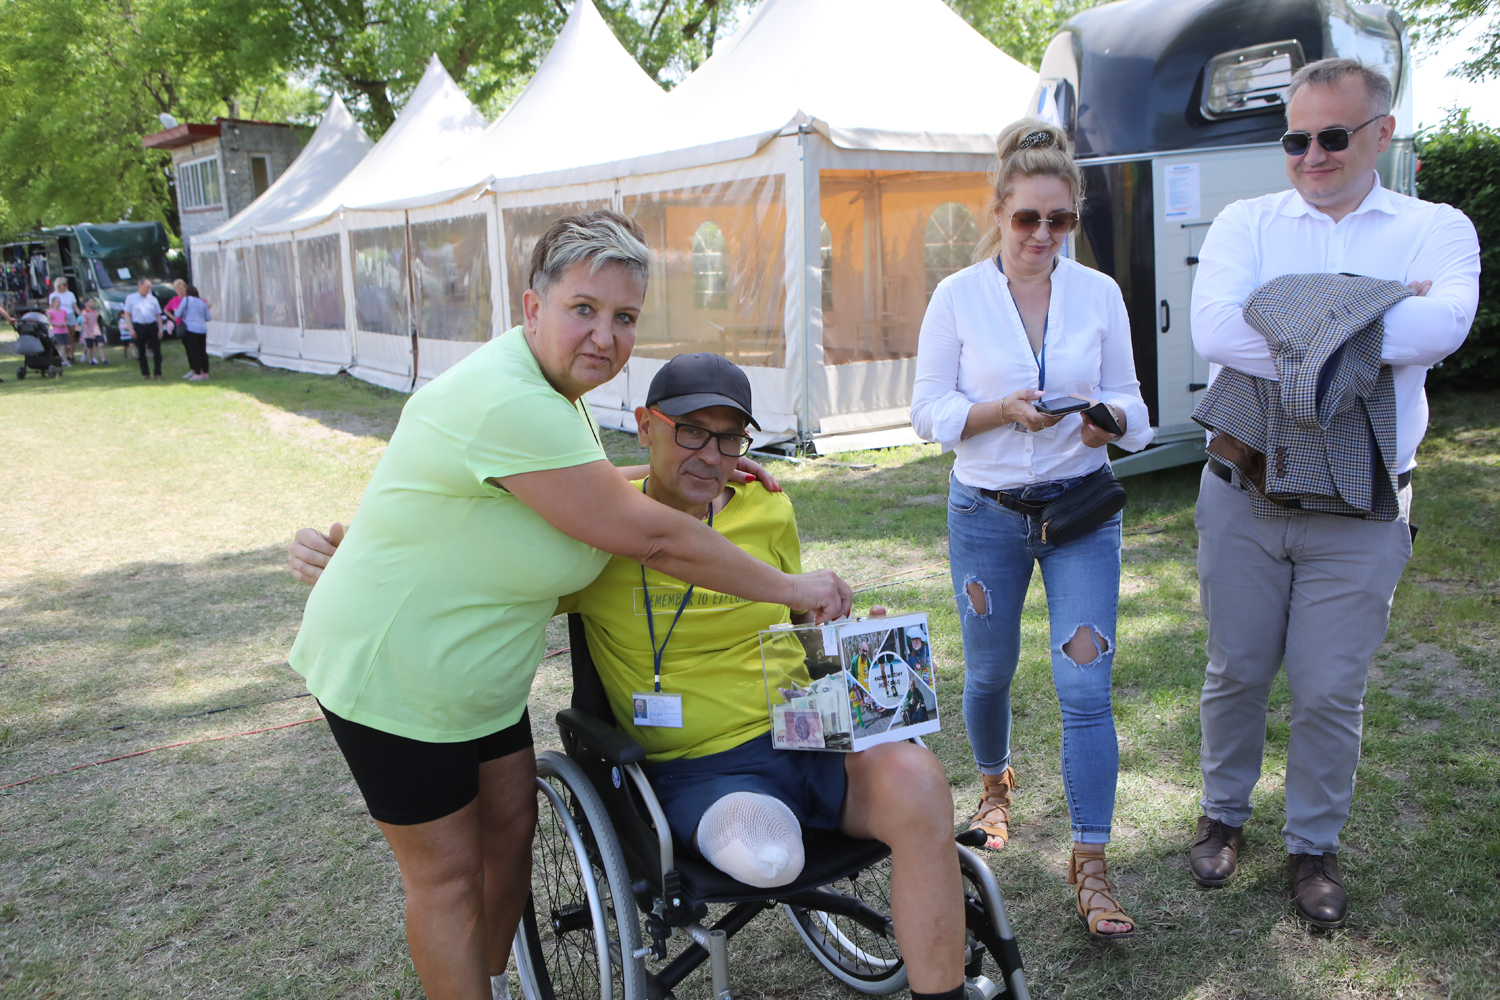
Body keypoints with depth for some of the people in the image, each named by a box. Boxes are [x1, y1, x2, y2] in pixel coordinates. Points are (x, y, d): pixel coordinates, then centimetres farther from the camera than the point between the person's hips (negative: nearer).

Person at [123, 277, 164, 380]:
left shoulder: (153, 299, 9)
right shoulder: (131, 298, 4)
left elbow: (158, 315, 11)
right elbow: (127, 314, 3)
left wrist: (160, 329, 2)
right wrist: (131, 329, -6)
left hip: (152, 327, 1)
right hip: (139, 327, -1)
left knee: (156, 351, -5)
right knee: (141, 352, 6)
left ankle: (158, 373, -1)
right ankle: (145, 373, 15)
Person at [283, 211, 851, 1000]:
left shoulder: (550, 390, 3)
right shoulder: (510, 403, -31)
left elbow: (589, 489, 22)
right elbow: (649, 536, -28)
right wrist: (791, 588, -18)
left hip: (479, 669, 9)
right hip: (393, 674, -9)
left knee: (510, 825, 17)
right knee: (448, 873, 5)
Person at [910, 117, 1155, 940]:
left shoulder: (1099, 293, 1)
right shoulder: (958, 296, -4)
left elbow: (1128, 398, 7)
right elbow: (928, 410, -5)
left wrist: (1110, 419, -17)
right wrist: (1004, 410, -22)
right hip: (986, 510, 0)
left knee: (1085, 683, -5)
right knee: (989, 670, 15)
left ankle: (1090, 862, 7)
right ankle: (994, 783, 45)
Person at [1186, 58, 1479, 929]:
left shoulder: (1436, 230, 3)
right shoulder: (1248, 224, 3)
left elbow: (1444, 325, -20)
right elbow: (1213, 328, -18)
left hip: (1360, 509, 0)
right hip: (1242, 496, 1)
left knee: (1331, 690, 8)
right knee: (1238, 670, 13)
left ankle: (1315, 845, 30)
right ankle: (1225, 815, 35)